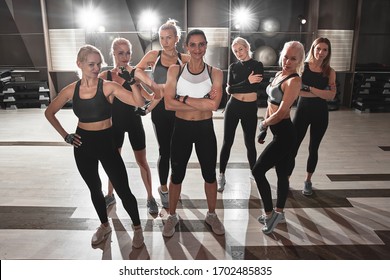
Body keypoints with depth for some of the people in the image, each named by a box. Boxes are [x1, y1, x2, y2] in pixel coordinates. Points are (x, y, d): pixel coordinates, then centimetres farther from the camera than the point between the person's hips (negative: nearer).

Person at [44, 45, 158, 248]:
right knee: (94, 189, 18)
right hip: (83, 145, 3)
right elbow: (49, 113, 11)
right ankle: (104, 225, 41)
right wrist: (65, 136, 4)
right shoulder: (71, 90, -3)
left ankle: (137, 228, 22)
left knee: (123, 190, -2)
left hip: (106, 142, -3)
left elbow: (139, 102, -21)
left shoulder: (108, 87, -11)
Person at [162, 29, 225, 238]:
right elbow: (168, 104, -15)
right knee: (177, 175, 12)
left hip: (205, 129, 1)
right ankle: (172, 216, 33)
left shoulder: (215, 73, -5)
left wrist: (183, 98, -17)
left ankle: (212, 215, 36)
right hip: (181, 128, 0)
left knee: (210, 174, 13)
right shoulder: (175, 70, -4)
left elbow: (213, 105, -19)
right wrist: (201, 103, -18)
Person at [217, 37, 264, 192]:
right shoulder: (233, 66, 5)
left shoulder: (257, 65, -1)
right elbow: (229, 89, -7)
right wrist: (247, 82, -16)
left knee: (250, 143, 9)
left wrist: (235, 88, -11)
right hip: (233, 107, 1)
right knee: (227, 142, 2)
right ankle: (221, 176, 13)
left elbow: (256, 87, -15)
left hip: (250, 108, -1)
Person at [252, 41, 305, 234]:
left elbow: (281, 112, -21)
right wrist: (264, 129, 13)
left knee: (258, 171, -6)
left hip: (284, 134, -9)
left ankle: (270, 213, 10)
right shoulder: (279, 74, 9)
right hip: (278, 131, 9)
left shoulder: (294, 80, -17)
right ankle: (278, 212, 33)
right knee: (281, 172, 18)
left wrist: (263, 124, -5)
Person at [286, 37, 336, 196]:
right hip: (303, 111, -2)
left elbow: (331, 96, -12)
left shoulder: (330, 72, 1)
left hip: (320, 113, 2)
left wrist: (310, 88, -21)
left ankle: (308, 181, 31)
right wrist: (321, 93, -20)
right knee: (293, 148, -3)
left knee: (313, 149, 14)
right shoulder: (302, 67, -5)